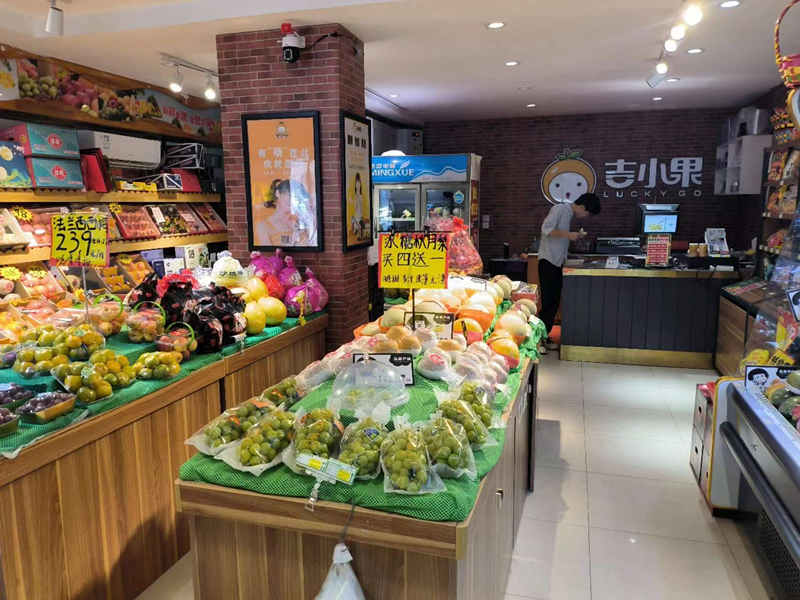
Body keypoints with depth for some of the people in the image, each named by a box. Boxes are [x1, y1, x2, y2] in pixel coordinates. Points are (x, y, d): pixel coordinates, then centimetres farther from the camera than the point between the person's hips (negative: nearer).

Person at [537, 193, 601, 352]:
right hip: (548, 261, -9)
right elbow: (546, 229, -21)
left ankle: (544, 337, 16)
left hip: (558, 263, 9)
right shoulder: (559, 209, -9)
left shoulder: (569, 214, 18)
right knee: (549, 302, -9)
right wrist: (568, 234, -22)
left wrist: (575, 236, 13)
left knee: (554, 302, 9)